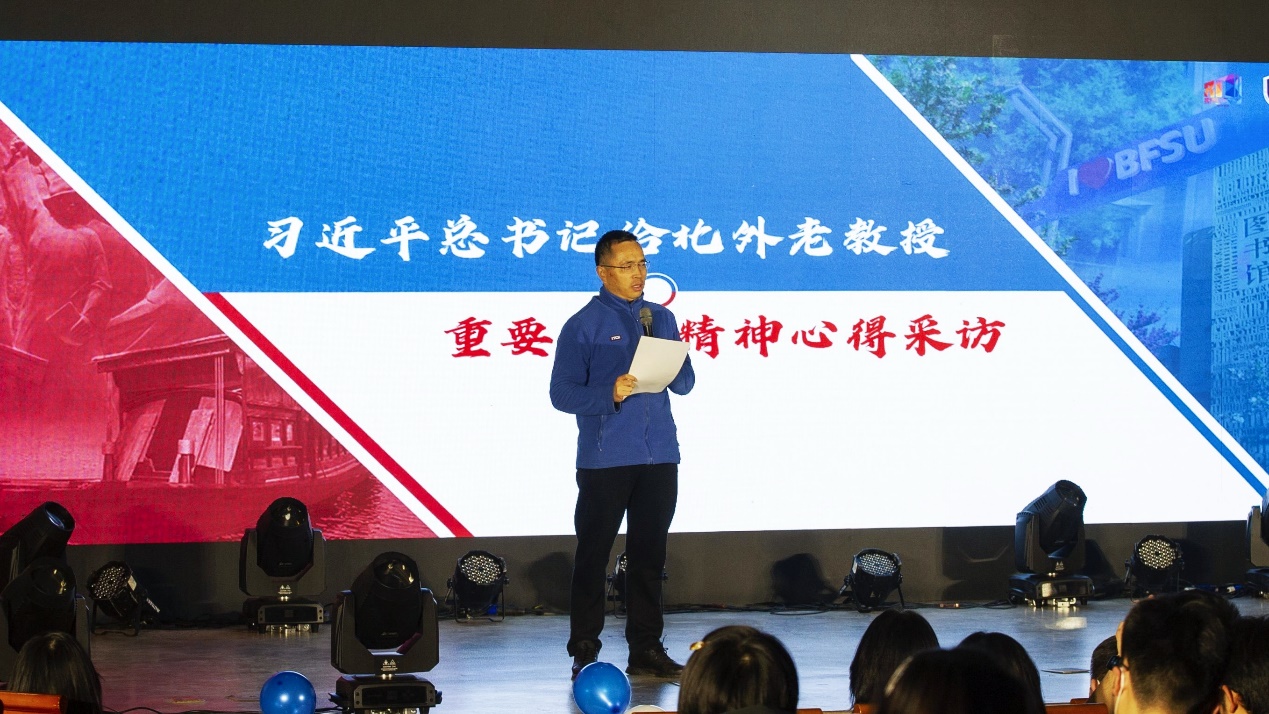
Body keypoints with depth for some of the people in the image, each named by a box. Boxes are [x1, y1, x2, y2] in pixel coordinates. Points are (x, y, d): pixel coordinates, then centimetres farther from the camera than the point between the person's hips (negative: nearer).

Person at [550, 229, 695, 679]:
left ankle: (646, 650, 15)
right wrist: (609, 394, -23)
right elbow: (562, 393, -7)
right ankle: (585, 652, 5)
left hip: (659, 456, 5)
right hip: (604, 460, -5)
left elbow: (685, 383, 14)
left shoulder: (661, 318, 13)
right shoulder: (583, 325, -3)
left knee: (649, 556, 8)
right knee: (592, 556, 0)